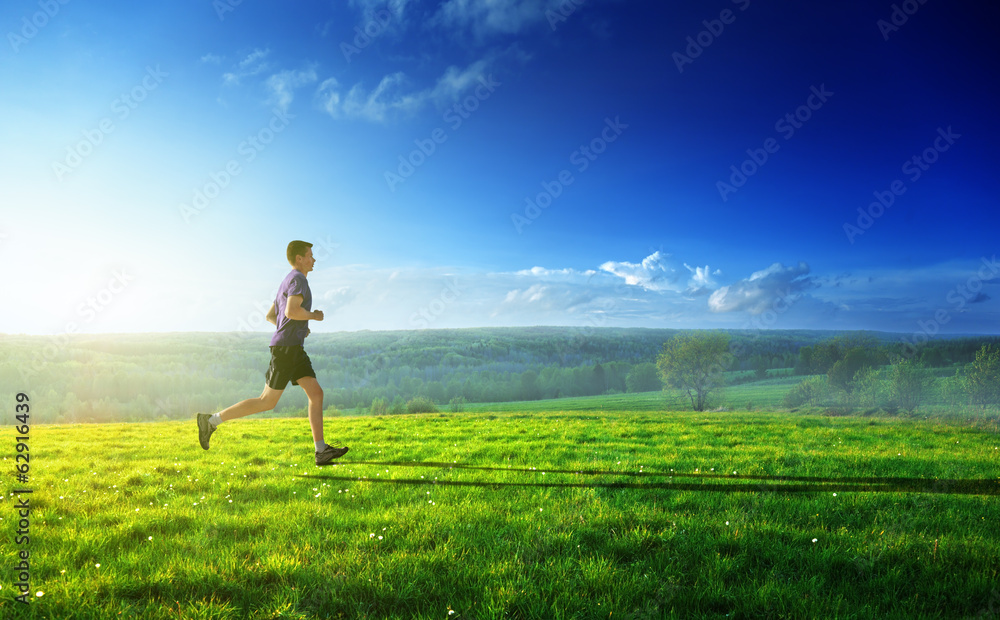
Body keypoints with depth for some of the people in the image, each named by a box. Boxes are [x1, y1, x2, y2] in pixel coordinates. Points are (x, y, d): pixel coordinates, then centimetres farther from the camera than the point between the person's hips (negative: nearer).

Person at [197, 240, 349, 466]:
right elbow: (291, 311, -26)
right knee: (267, 402, -4)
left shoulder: (287, 282, 21)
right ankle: (211, 421, 5)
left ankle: (321, 451, -4)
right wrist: (314, 316, -8)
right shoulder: (298, 279, -11)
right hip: (286, 348, -10)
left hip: (294, 349, 10)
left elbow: (270, 316, 26)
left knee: (316, 394, 0)